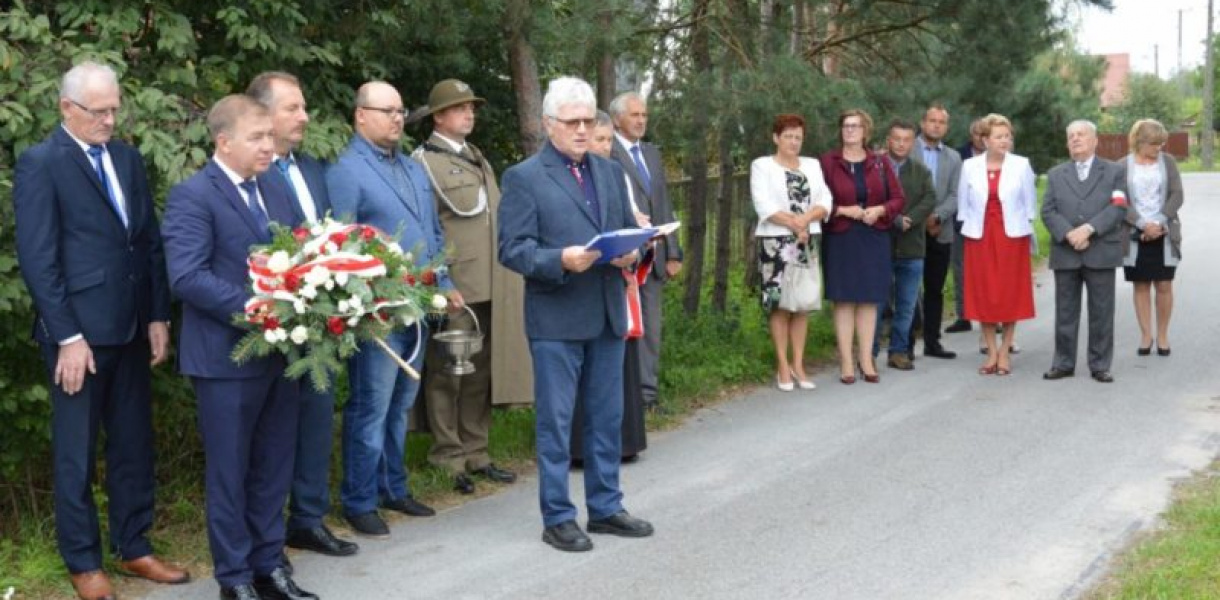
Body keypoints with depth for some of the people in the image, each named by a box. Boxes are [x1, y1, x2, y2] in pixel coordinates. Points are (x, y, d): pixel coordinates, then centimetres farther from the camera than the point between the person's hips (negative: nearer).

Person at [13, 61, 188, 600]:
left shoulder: (128, 158, 11)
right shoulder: (39, 163, -8)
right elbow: (37, 259, -12)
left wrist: (158, 317, 6)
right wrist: (68, 337, -15)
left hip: (131, 328, 6)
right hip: (79, 332, -6)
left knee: (133, 446, 13)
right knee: (76, 453, 7)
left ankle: (134, 549, 26)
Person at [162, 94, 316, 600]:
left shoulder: (276, 189, 12)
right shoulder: (192, 196, -12)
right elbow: (187, 277, -21)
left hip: (280, 351, 7)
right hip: (227, 356, -7)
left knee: (273, 468, 14)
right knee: (229, 472, 5)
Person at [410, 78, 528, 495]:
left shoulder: (478, 159, 20)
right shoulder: (423, 161, -5)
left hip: (488, 285, 7)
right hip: (450, 285, -7)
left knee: (481, 373, 10)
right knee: (446, 374, 0)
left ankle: (475, 455, 19)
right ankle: (448, 460, 7)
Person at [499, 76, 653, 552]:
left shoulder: (610, 172, 13)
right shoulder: (523, 177, -5)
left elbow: (628, 229, 16)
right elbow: (512, 249, -11)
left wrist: (630, 252, -7)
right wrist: (561, 260, -26)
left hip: (608, 314, 6)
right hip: (556, 318, -6)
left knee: (607, 418, 13)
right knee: (556, 422, 2)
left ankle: (605, 508, 24)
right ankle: (557, 518, 11)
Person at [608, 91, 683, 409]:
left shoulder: (652, 153, 17)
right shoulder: (606, 155, -8)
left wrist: (673, 252, 12)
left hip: (653, 256, 7)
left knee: (650, 326, 10)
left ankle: (647, 389, 16)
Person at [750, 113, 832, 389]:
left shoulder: (812, 165, 14)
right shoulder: (762, 166, 1)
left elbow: (825, 202, 4)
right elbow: (764, 206, -11)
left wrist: (805, 219, -14)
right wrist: (793, 224, -16)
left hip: (807, 243, 4)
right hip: (776, 243, -4)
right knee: (780, 304, -4)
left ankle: (798, 365, 10)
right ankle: (782, 366, 1)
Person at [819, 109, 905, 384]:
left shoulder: (879, 163, 7)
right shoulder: (827, 162, -2)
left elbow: (898, 198, 8)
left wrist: (879, 210, -10)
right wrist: (843, 210, -16)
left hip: (874, 239, 3)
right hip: (840, 239, -3)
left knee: (869, 300, 5)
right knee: (844, 300, -1)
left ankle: (867, 360, 11)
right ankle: (846, 363, 3)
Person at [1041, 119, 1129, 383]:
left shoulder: (1114, 172, 7)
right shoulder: (1055, 175, 13)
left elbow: (1117, 208, -5)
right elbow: (1048, 211, 2)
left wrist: (1088, 229, -17)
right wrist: (1069, 234, -14)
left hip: (1101, 253, -2)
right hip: (1065, 253, 2)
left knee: (1101, 312, 3)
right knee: (1065, 312, 6)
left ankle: (1100, 365, 10)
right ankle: (1063, 363, 12)